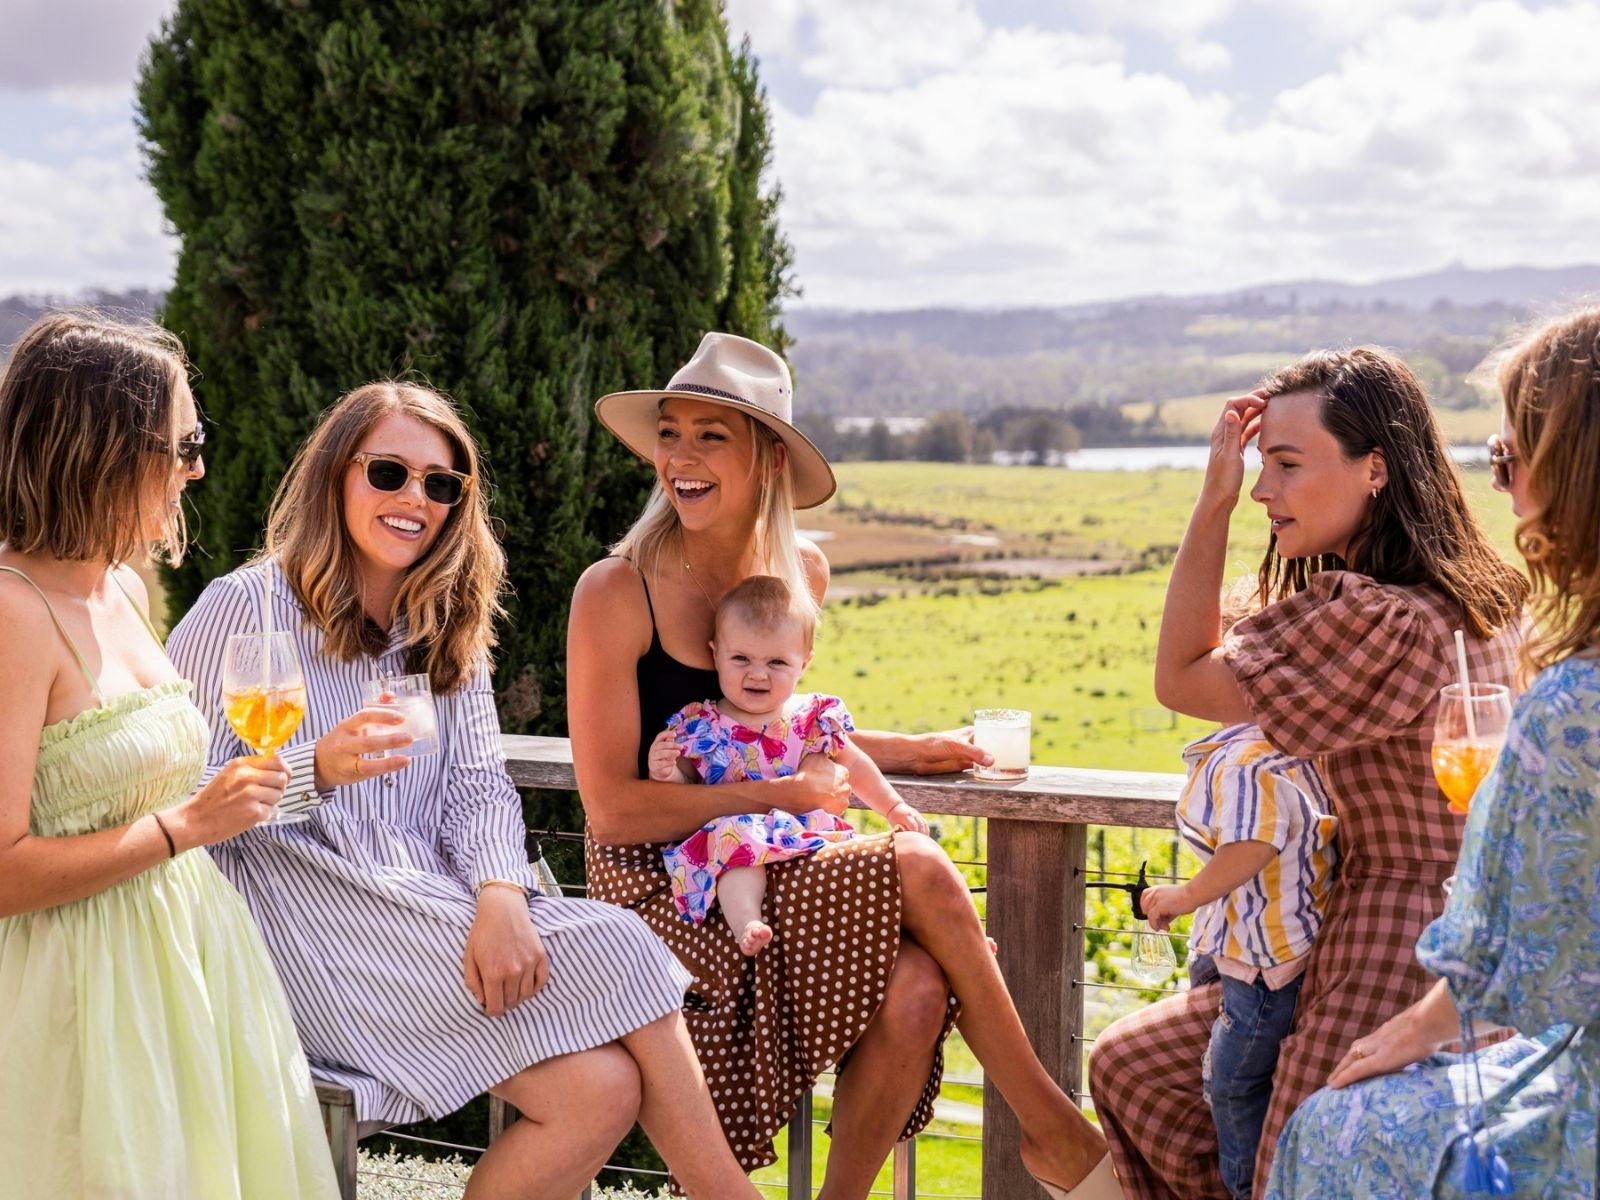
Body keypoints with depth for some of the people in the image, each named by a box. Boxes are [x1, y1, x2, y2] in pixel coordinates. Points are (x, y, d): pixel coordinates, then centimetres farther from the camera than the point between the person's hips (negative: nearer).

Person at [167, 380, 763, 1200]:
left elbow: (478, 786, 7)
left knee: (608, 1087, -21)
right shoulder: (244, 608, -3)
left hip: (431, 903, 6)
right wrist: (317, 770, -26)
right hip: (309, 923, -6)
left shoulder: (447, 627, 18)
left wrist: (501, 897, -14)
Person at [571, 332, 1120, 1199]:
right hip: (662, 890, -5)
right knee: (920, 872, -22)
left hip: (763, 869, 6)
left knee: (916, 991, -24)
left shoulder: (801, 572, 7)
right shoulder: (617, 592, -12)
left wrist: (900, 751, 11)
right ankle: (1051, 1128, -6)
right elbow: (613, 806, -14)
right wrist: (784, 795, -14)